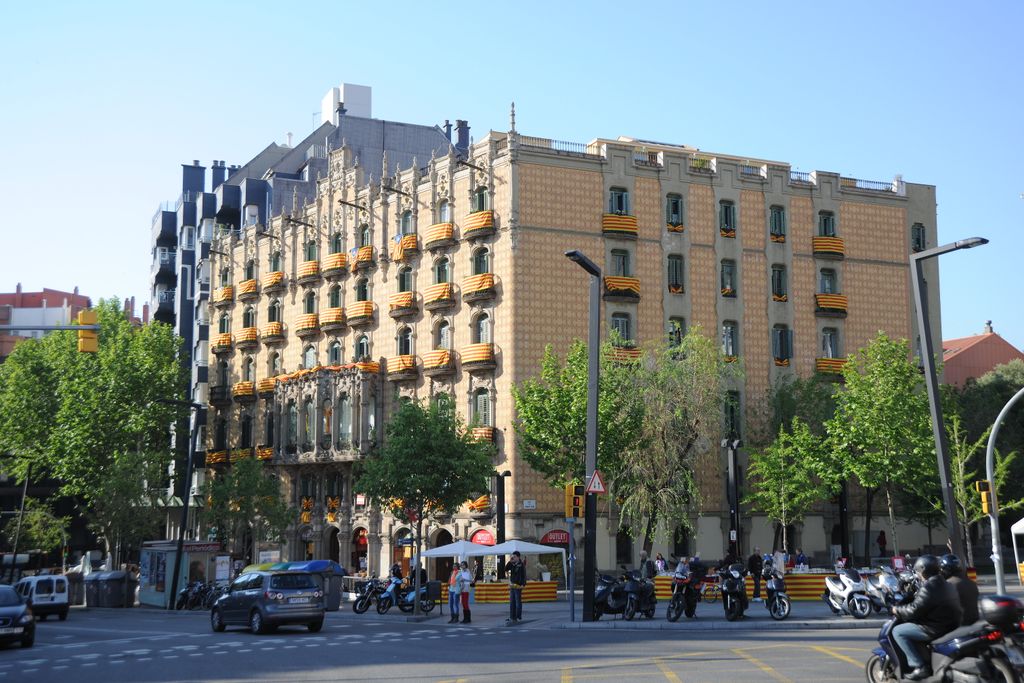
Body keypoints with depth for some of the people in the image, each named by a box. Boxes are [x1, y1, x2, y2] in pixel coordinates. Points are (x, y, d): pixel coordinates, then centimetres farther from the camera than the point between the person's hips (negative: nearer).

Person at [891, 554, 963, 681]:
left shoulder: (928, 587, -17)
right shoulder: (946, 585, 14)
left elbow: (914, 610, -18)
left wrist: (897, 610, -2)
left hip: (936, 629, -10)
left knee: (898, 631, -5)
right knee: (908, 625, 29)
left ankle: (920, 667, -10)